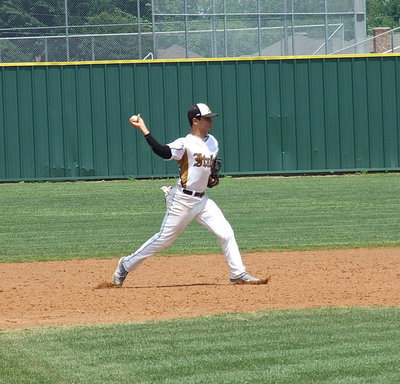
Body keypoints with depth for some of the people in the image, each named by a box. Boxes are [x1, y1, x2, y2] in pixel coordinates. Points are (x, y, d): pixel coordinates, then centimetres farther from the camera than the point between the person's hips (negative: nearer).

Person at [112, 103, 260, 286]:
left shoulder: (212, 142, 9)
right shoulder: (185, 143, -14)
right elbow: (163, 152, -31)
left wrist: (213, 178, 5)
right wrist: (143, 130, -37)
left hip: (202, 200, 7)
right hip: (182, 200, -7)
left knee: (226, 233, -2)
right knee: (164, 238, 0)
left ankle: (238, 274, 5)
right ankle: (126, 265, 15)